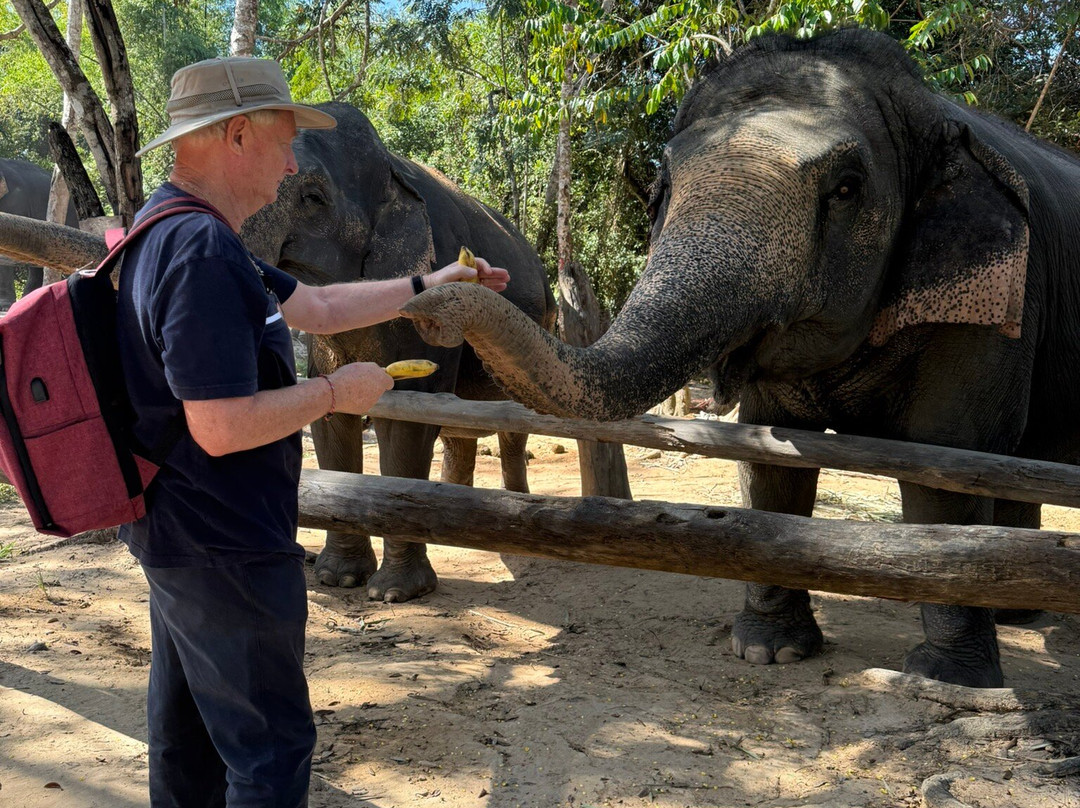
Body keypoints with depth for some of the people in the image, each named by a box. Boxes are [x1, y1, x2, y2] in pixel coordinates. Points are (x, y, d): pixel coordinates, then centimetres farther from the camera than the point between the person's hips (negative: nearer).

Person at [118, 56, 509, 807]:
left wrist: (428, 285, 21)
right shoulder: (201, 252, -24)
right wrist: (335, 392, -15)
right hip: (225, 548, -11)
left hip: (175, 535, 11)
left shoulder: (180, 236, 11)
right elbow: (220, 428, -29)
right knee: (271, 744, 1)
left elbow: (320, 307, 18)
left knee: (190, 730, 21)